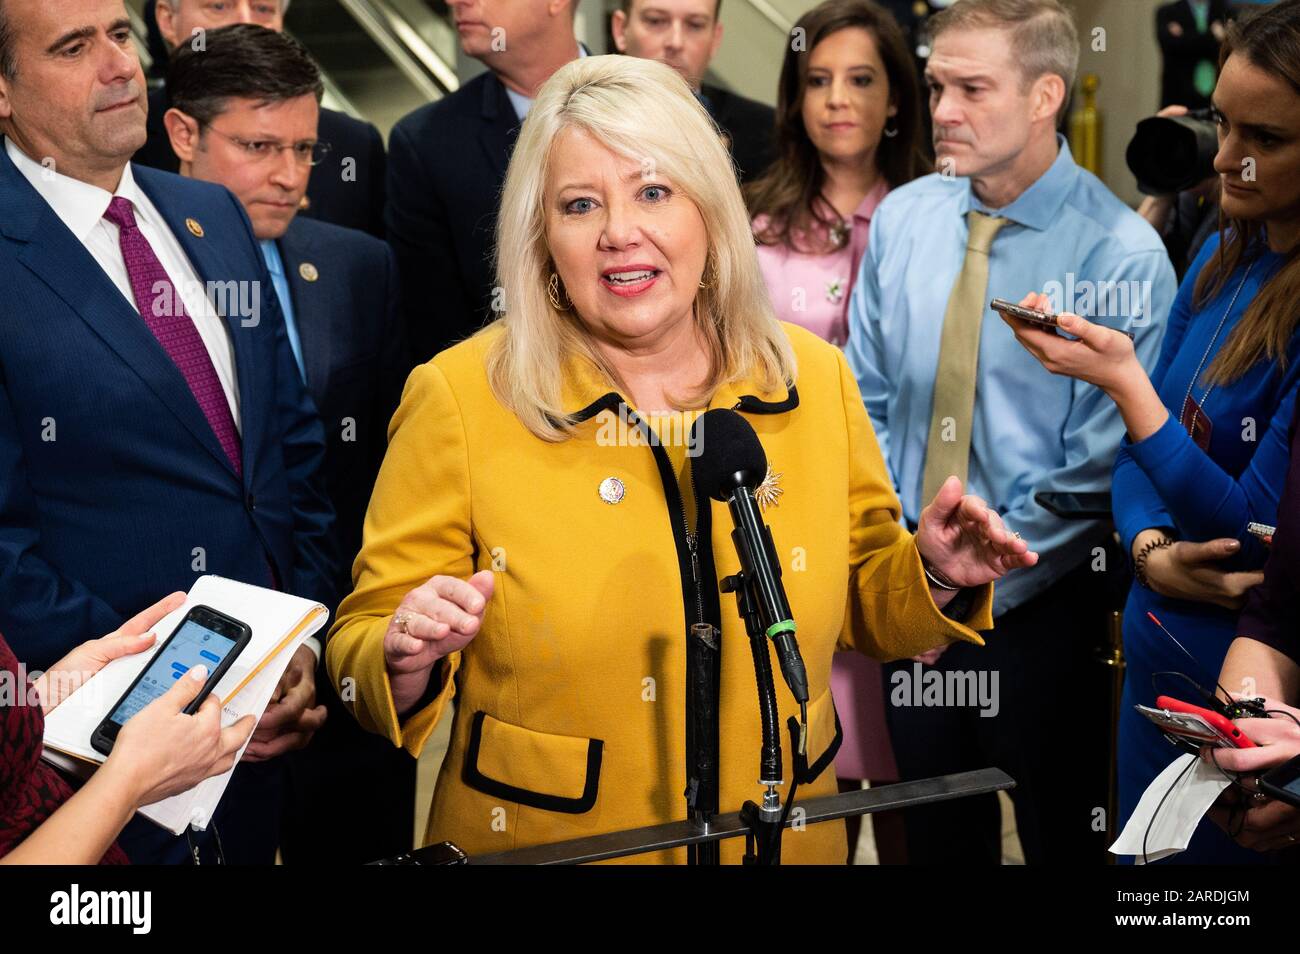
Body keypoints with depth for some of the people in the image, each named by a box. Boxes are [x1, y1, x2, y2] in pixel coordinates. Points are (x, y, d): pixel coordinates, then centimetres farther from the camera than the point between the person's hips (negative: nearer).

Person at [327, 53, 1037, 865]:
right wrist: (409, 657, -28)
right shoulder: (458, 398, -13)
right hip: (538, 842, -2)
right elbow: (361, 651, -8)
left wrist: (932, 576, -10)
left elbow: (860, 609, 9)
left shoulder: (815, 379, -3)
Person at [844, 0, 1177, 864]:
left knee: (1063, 836, 14)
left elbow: (1098, 474, -17)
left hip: (1039, 606, -4)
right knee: (936, 834, 20)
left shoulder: (1121, 255, -17)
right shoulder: (902, 218, -1)